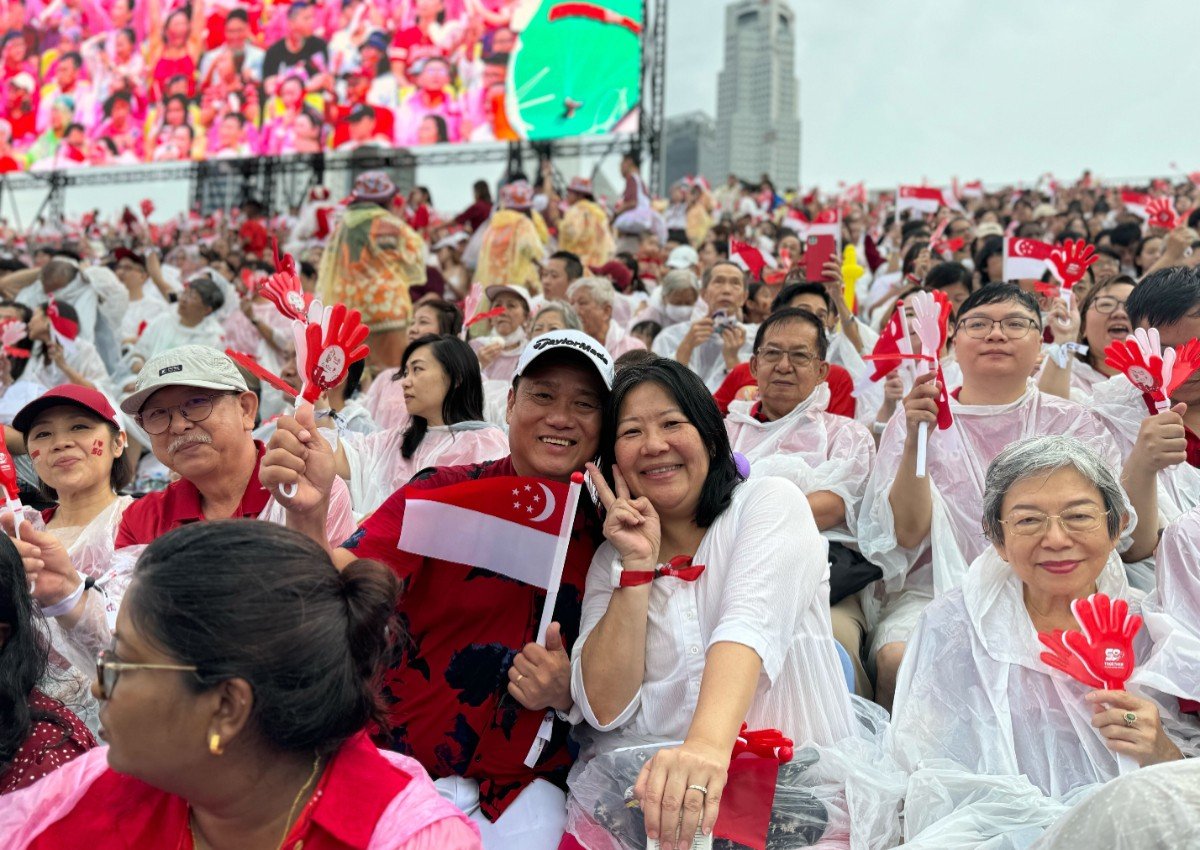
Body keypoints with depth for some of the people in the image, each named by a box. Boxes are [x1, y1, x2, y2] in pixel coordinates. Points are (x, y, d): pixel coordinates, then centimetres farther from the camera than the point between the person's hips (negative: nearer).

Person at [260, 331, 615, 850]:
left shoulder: (604, 533, 1)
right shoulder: (443, 495, -6)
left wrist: (568, 692, -11)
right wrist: (307, 518, -38)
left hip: (525, 790, 3)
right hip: (401, 772, -2)